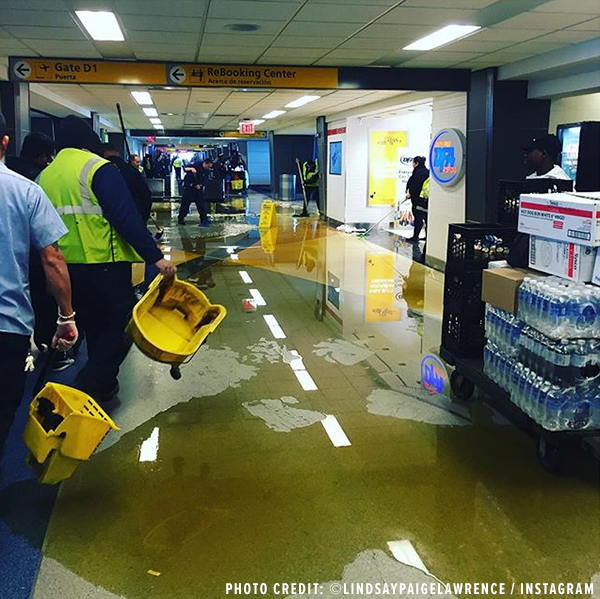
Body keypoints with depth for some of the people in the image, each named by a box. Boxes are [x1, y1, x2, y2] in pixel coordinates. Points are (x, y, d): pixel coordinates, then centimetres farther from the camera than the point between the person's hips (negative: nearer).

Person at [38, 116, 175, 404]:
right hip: (104, 265, -7)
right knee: (120, 329, 0)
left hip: (65, 268, 8)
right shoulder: (99, 168, -11)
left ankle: (104, 386, 33)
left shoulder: (45, 176, 11)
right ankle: (83, 393, -11)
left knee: (94, 329, 21)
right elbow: (127, 218, -19)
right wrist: (155, 257, -18)